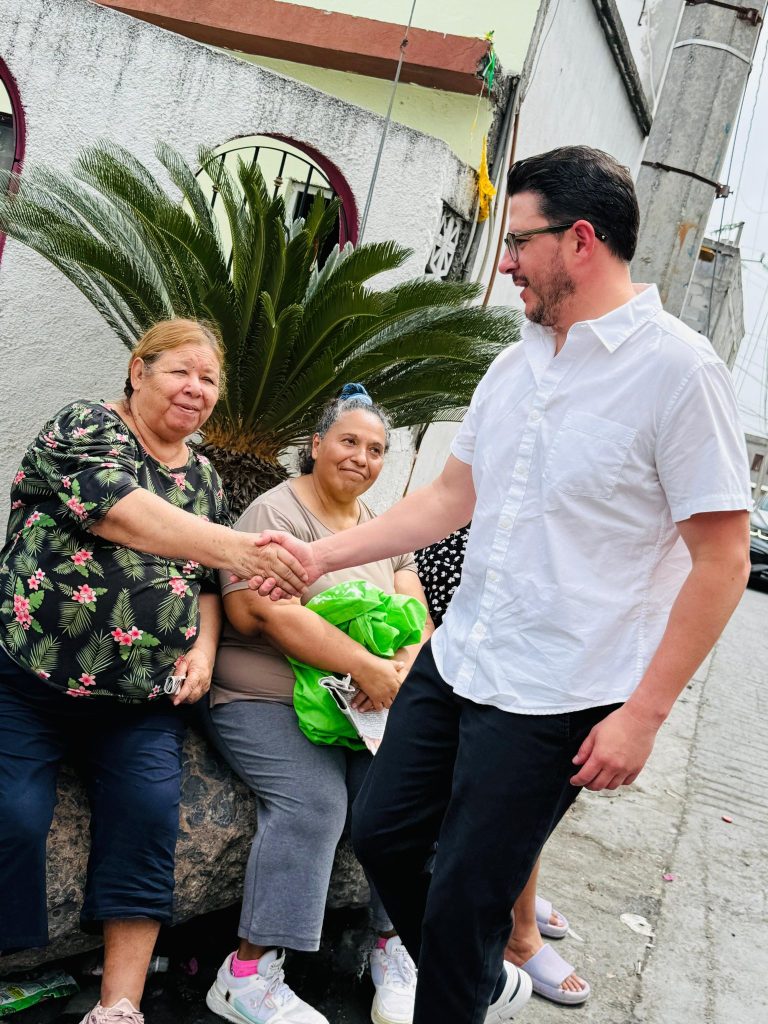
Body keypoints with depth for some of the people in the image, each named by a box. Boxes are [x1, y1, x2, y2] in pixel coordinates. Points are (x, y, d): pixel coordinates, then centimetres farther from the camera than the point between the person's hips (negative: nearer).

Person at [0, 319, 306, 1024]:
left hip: (143, 698, 5)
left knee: (149, 812, -16)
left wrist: (203, 648, 0)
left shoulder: (206, 478, 16)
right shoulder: (84, 427, -4)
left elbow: (205, 584, 22)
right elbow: (124, 512, -24)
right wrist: (237, 549, -37)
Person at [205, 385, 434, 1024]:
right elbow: (269, 611, -20)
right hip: (268, 699, -6)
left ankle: (392, 947, -2)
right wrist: (365, 665, -26)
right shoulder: (277, 512, -5)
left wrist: (402, 668, -17)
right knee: (314, 800, -28)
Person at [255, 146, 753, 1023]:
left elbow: (721, 562, -15)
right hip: (453, 660, 8)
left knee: (463, 899, 1)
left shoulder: (678, 370, -15)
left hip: (555, 701, -7)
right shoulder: (516, 365, 8)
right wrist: (322, 555, 9)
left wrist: (644, 714, -17)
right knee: (379, 832, 16)